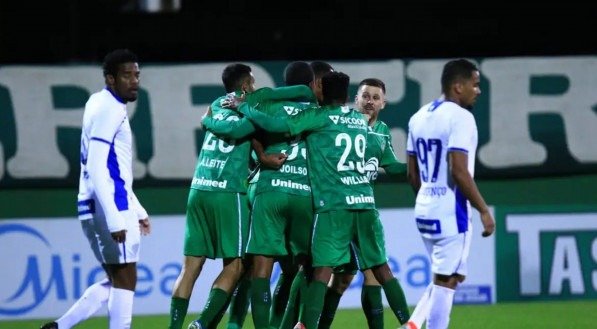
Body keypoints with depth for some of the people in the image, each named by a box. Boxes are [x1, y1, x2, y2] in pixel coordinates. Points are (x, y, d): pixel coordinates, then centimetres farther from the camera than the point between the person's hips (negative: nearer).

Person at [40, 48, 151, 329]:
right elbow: (97, 171, -20)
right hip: (110, 208, -10)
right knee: (125, 279, -6)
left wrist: (137, 211, 27)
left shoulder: (113, 108, 18)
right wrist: (115, 220, -25)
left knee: (117, 281, 14)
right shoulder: (107, 110, -13)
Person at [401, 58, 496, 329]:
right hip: (450, 213, -8)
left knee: (447, 277, 19)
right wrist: (483, 210, -15)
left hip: (424, 211, 8)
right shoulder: (460, 117, -15)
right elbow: (459, 172, -21)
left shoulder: (419, 117, 11)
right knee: (445, 281, -3)